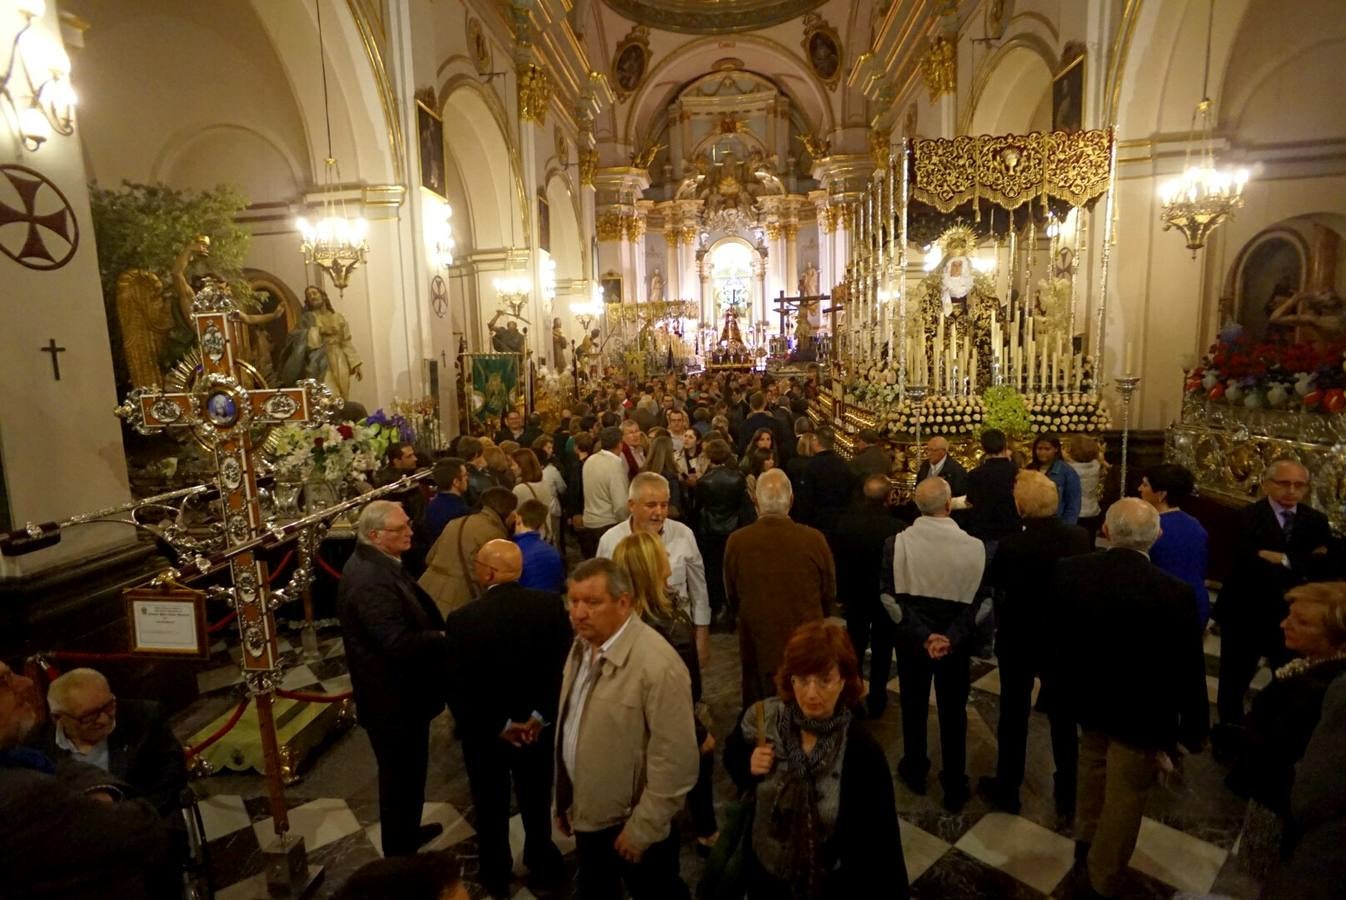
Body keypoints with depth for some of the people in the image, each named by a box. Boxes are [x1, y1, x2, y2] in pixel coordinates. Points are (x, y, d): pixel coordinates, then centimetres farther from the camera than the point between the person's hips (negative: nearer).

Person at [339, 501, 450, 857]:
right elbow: (401, 643, -34)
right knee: (400, 776, 10)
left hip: (400, 690, 10)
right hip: (393, 697, -10)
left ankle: (408, 831, 47)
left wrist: (441, 633, -2)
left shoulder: (376, 562, 4)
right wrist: (448, 639, -21)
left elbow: (414, 609, 12)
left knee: (409, 769, 27)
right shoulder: (371, 580, -30)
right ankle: (399, 854, 30)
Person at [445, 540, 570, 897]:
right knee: (537, 800, 25)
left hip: (485, 733, -2)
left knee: (491, 808, 23)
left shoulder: (461, 620, -23)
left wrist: (499, 726, -10)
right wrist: (540, 716, -10)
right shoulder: (552, 605, -16)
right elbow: (564, 665, -14)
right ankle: (543, 865, 45)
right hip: (537, 726, 2)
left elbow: (458, 689, -19)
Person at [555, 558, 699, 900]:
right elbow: (570, 727, 6)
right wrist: (565, 802, 10)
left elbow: (675, 763, -24)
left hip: (633, 822, -6)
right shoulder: (583, 646, -3)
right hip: (589, 813, 7)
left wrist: (641, 829, -16)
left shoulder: (657, 665, -29)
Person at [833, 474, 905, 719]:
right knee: (882, 648, 15)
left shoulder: (845, 521, -15)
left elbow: (837, 559, -5)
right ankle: (876, 700, 26)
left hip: (854, 593, 3)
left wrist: (841, 592, 8)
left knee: (855, 645, 20)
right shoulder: (896, 528, -26)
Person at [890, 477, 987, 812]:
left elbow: (896, 597, -17)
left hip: (911, 636, 1)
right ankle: (955, 788, 30)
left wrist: (923, 635, -18)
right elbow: (976, 602, -17)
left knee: (914, 705, 21)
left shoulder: (898, 542, -17)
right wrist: (951, 637, -20)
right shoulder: (974, 546, -17)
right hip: (957, 638, 0)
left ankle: (915, 772, 39)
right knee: (953, 711, 17)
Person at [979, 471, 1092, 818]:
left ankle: (1007, 789, 30)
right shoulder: (1080, 537, -13)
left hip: (1019, 640, -3)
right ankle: (1067, 797, 32)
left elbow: (992, 582, -10)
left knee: (1014, 715, 14)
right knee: (1063, 718, 18)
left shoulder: (1011, 545, -26)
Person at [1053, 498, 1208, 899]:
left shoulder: (1068, 571, -17)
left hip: (1086, 698, 4)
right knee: (1125, 796, 17)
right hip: (1141, 713, -3)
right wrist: (1193, 729, -1)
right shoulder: (1174, 593, -27)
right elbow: (1188, 671, -17)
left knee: (1093, 767, 30)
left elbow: (1052, 636, -3)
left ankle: (1086, 840, 51)